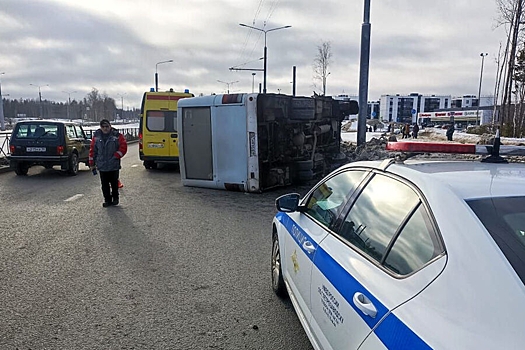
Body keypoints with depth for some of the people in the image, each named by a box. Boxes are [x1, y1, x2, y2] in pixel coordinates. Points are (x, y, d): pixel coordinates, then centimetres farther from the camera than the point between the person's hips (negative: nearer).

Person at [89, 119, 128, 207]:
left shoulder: (117, 136, -4)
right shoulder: (96, 136, 6)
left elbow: (123, 147, -5)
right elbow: (92, 150, 10)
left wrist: (116, 157, -11)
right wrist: (92, 164, 9)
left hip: (114, 166, -2)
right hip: (101, 166, 2)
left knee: (114, 183, 8)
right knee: (104, 184, 6)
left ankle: (115, 198, 26)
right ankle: (107, 200, 17)